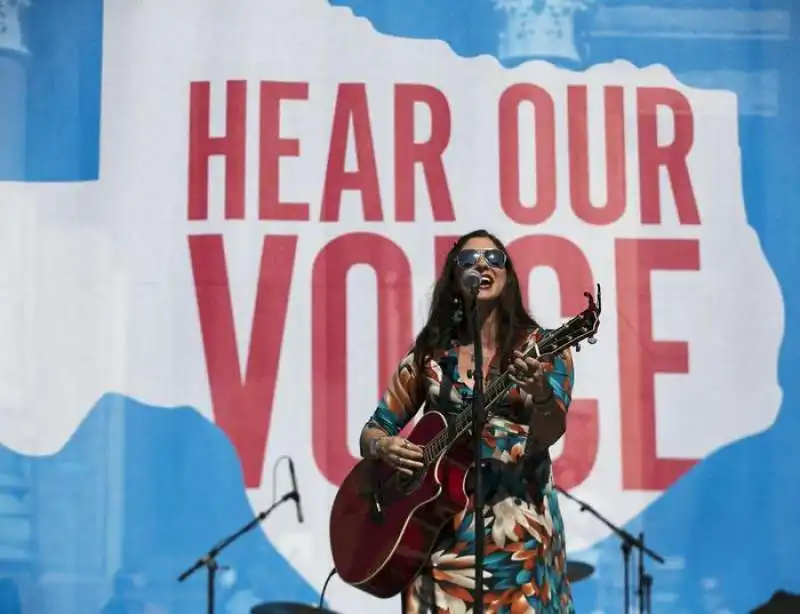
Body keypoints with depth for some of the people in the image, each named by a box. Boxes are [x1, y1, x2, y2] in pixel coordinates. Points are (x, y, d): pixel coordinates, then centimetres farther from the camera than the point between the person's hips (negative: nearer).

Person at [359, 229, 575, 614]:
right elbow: (373, 431, 11)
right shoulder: (430, 353, 7)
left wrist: (541, 392, -33)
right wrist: (383, 447, -11)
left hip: (518, 520, -1)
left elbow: (547, 435, -13)